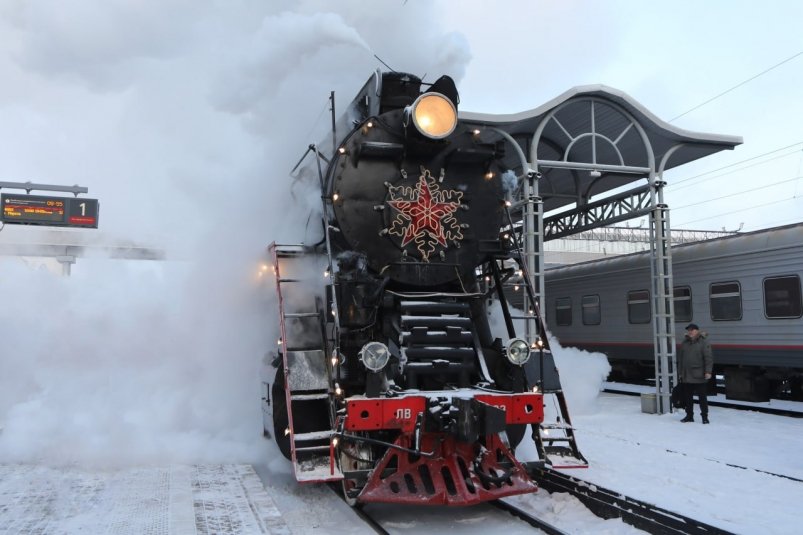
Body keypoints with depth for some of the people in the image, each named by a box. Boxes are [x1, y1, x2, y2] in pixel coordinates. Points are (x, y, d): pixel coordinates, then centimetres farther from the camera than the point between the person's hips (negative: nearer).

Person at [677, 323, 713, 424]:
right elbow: (680, 359, 16)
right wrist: (680, 373, 14)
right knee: (687, 397, 12)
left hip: (699, 377, -6)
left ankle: (704, 416, 13)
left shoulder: (704, 342, -6)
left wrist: (708, 372, -20)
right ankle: (689, 415, 23)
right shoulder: (685, 343, 12)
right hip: (686, 377, 6)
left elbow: (709, 358, -12)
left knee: (702, 397, 2)